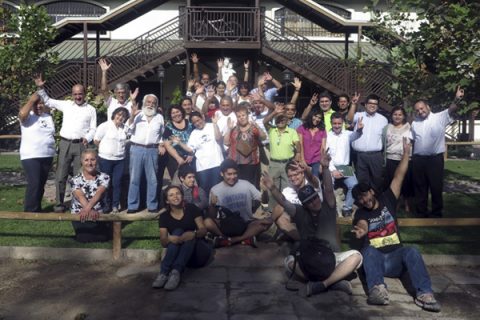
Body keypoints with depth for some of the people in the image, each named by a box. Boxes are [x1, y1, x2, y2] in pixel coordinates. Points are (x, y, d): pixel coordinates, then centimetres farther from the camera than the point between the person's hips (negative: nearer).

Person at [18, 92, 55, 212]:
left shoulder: (48, 117, 13)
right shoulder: (28, 116, -4)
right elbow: (22, 114, -28)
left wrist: (53, 148, 14)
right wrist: (31, 100, -18)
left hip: (47, 156, 6)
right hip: (30, 156, -6)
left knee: (41, 184, 12)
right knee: (34, 184, -13)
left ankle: (36, 209, 24)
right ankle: (30, 211, -4)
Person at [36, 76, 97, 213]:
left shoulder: (91, 109, 7)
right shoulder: (66, 104, 11)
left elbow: (93, 129, 6)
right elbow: (48, 101, 17)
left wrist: (87, 138, -12)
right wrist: (40, 88, 5)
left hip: (81, 145, -1)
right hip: (65, 144, 2)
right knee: (60, 176, 2)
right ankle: (59, 203, 11)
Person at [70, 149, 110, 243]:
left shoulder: (104, 177, -1)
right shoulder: (75, 180, -2)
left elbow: (98, 193, -19)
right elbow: (80, 197, -20)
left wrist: (87, 208, -38)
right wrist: (90, 210, -40)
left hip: (98, 214, 1)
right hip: (79, 215, -1)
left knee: (104, 236, -20)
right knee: (84, 238, -22)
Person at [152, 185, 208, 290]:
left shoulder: (192, 209, -5)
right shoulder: (164, 216, -2)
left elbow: (203, 230, -9)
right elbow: (163, 242, -8)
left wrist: (194, 234, -32)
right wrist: (169, 238, -32)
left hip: (196, 247, -1)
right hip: (176, 251, 1)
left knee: (189, 236, -32)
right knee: (177, 232, -28)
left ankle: (176, 271, -49)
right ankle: (164, 272, -43)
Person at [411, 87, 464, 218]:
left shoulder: (439, 118, -4)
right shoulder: (415, 123, 10)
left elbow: (451, 110, -21)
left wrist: (457, 99, -42)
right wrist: (410, 155, 8)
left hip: (435, 159, -4)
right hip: (418, 159, 4)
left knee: (436, 187, 6)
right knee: (419, 187, 11)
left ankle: (436, 213, 19)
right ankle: (421, 212, 23)